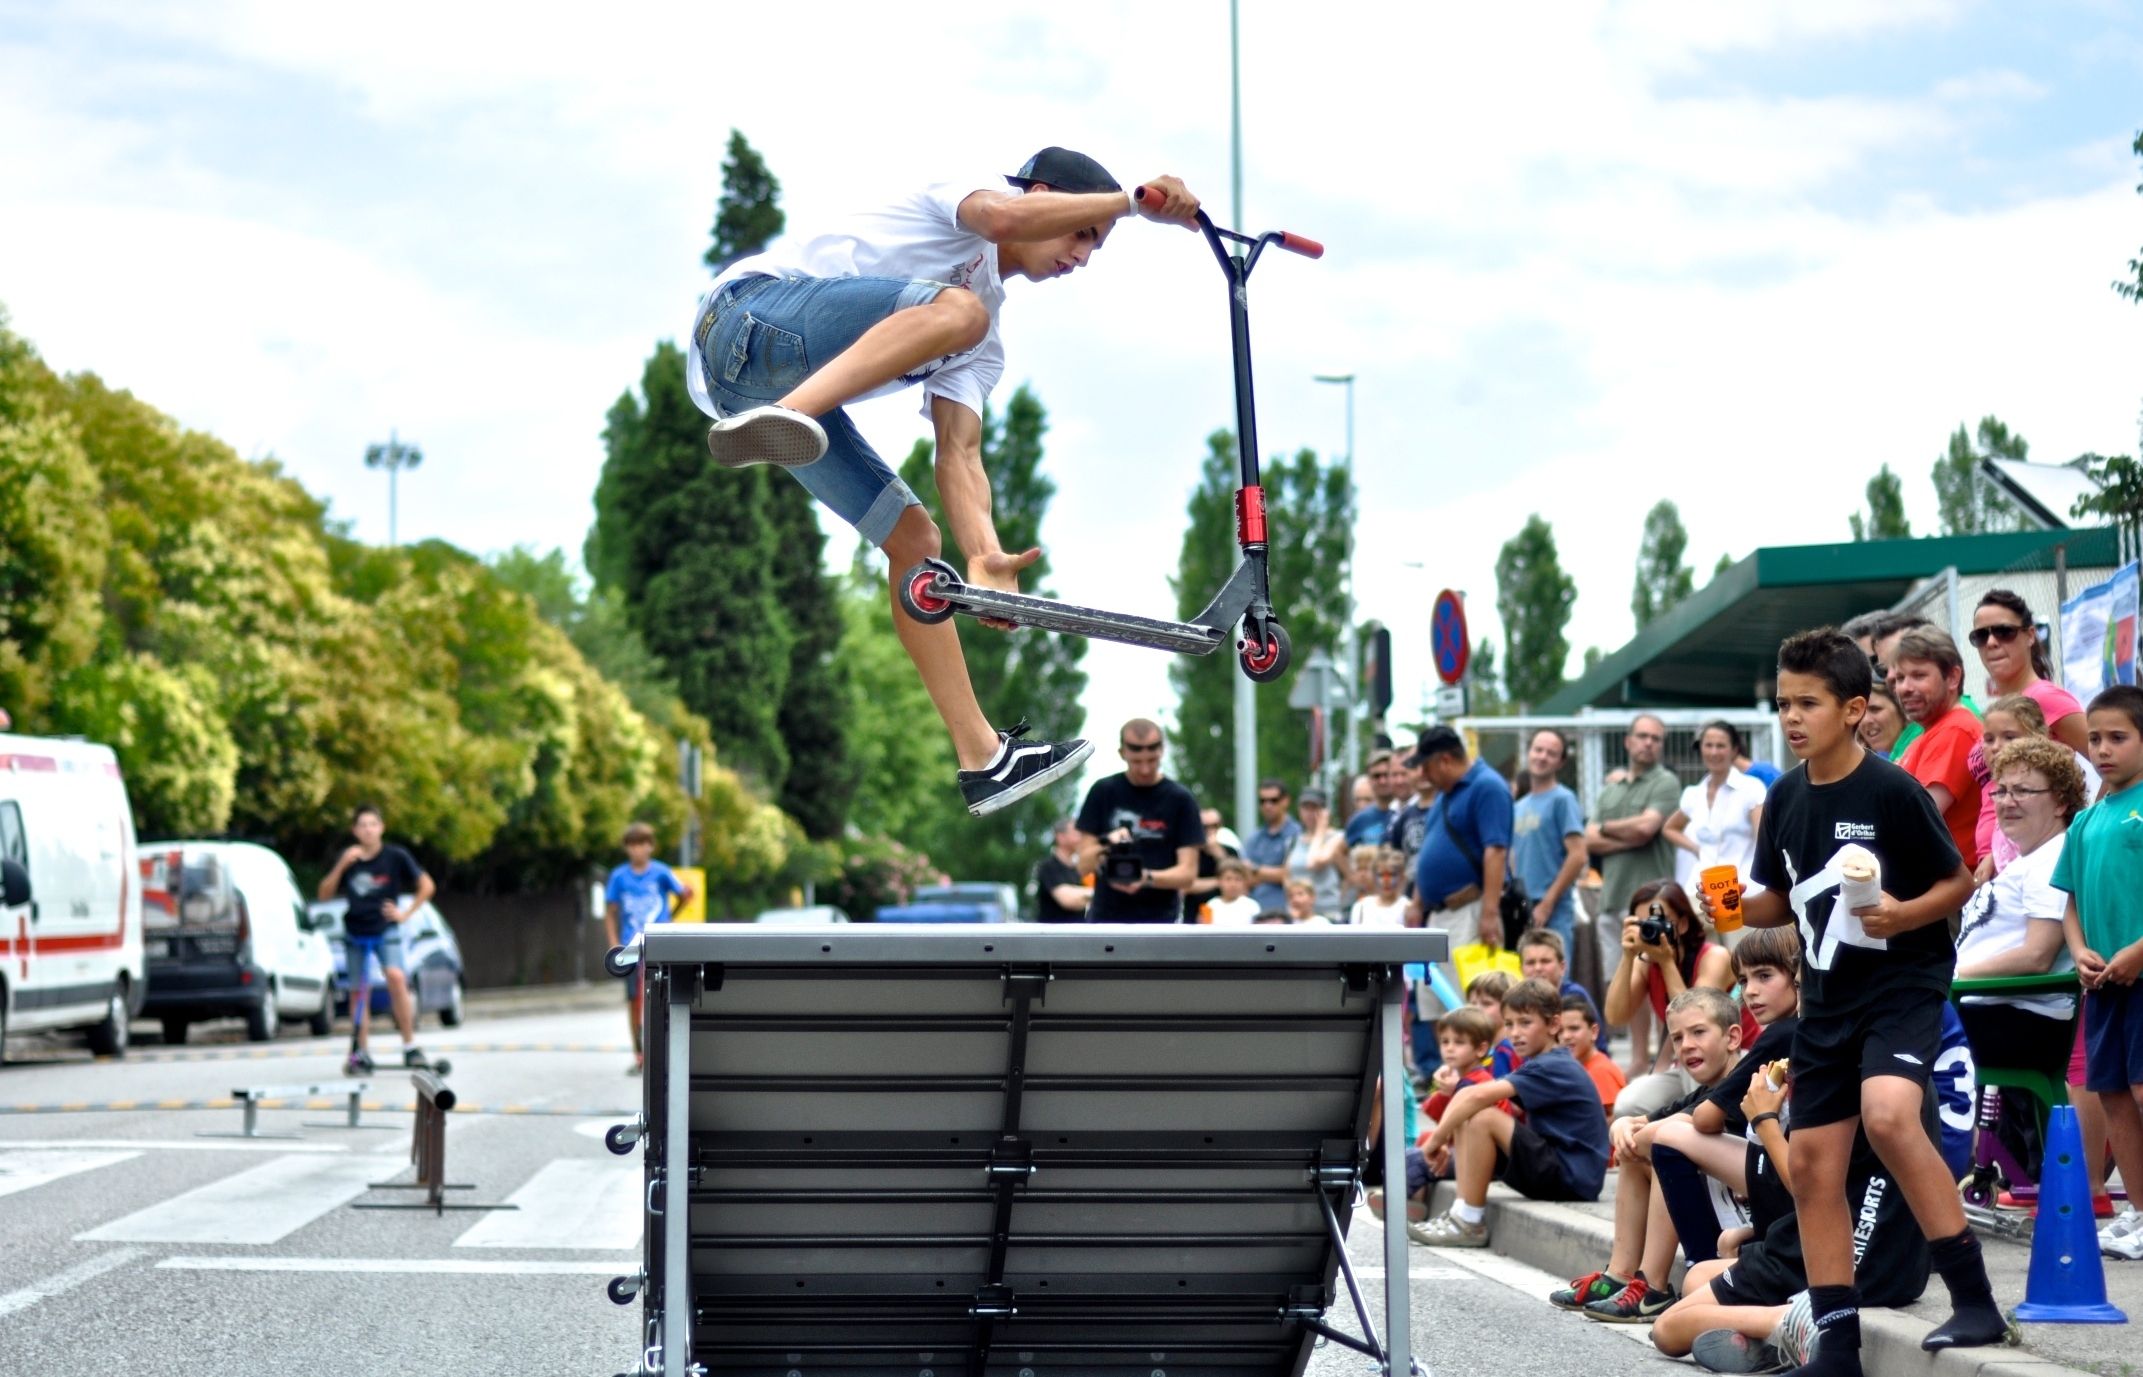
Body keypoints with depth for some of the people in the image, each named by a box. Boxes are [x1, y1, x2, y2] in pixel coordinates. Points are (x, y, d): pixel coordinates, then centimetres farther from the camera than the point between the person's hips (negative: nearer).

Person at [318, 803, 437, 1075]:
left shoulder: (395, 856, -4)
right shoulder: (348, 857, 4)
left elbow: (427, 886, 2)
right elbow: (325, 894, 0)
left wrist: (406, 913, -3)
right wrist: (341, 866, -13)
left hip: (386, 931, -3)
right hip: (355, 933, 3)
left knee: (396, 977, -25)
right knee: (359, 992, 5)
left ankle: (410, 1046, -17)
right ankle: (361, 1054, 16)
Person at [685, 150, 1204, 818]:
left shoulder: (985, 349, 25)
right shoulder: (968, 195, 6)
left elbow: (958, 451, 10)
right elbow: (1006, 218, -20)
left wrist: (983, 554, -8)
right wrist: (1134, 200, -17)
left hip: (788, 382, 9)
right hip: (751, 311, -9)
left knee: (915, 540, 5)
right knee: (959, 310, -29)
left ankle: (985, 759, 6)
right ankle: (782, 419, -51)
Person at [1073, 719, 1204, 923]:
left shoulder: (1180, 799, -1)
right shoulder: (1103, 792, 4)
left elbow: (1187, 872, -4)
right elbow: (1084, 865, 3)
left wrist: (1148, 878, -22)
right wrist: (1105, 846, -19)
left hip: (1161, 921, -2)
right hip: (1106, 919, 2)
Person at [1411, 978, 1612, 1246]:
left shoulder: (1553, 1068, -16)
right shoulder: (1539, 1065, 15)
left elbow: (1479, 1095, -26)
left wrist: (1438, 1138, -18)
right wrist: (1447, 1137, -1)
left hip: (1573, 1178, -10)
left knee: (1483, 1119, -23)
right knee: (1464, 1120, 5)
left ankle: (1469, 1223, -15)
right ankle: (1463, 1212, -3)